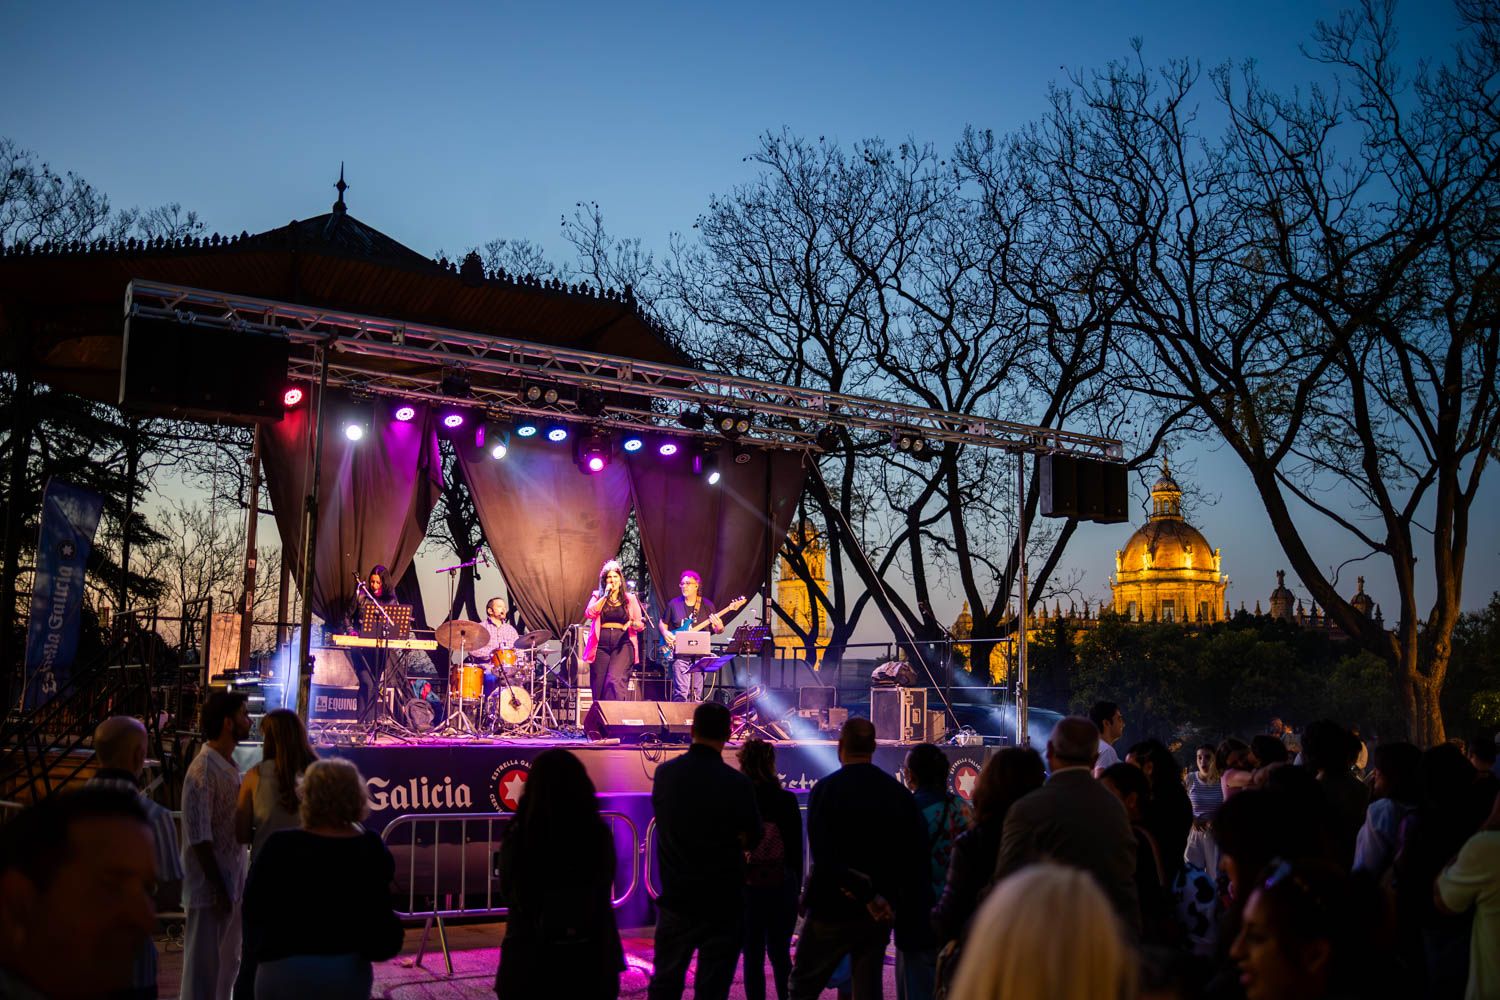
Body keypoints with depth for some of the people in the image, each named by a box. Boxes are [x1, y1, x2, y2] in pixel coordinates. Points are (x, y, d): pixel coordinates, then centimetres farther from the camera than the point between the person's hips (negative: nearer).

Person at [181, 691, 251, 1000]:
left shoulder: (230, 766, 10)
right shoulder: (203, 770, -17)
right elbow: (199, 837, -20)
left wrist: (233, 886, 13)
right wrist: (219, 888, -19)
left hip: (232, 884, 8)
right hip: (209, 888, -8)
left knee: (228, 964, 16)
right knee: (203, 967, 1)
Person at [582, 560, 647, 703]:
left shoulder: (630, 599, 11)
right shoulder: (598, 597, 12)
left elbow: (641, 624, 11)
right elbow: (589, 613, -7)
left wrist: (632, 623, -12)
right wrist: (606, 596, -7)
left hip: (623, 644, -2)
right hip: (601, 645, 2)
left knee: (615, 680, -21)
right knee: (599, 686, 1)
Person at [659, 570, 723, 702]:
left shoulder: (707, 605, 6)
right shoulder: (674, 604, 7)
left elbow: (716, 630, 8)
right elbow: (662, 622, 17)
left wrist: (719, 627, -15)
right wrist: (665, 633, -3)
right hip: (679, 653, -1)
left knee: (696, 693, 1)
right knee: (681, 692, -12)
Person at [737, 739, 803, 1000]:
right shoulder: (787, 800, -5)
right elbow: (796, 849, 0)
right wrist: (796, 888, 11)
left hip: (746, 888, -1)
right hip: (782, 887, 1)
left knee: (753, 957, 7)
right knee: (780, 954, 14)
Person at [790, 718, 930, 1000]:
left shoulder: (825, 790, -11)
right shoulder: (899, 792, 0)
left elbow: (824, 857, -21)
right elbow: (917, 858, -3)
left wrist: (868, 896, -16)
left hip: (832, 909, -4)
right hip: (880, 913, 4)